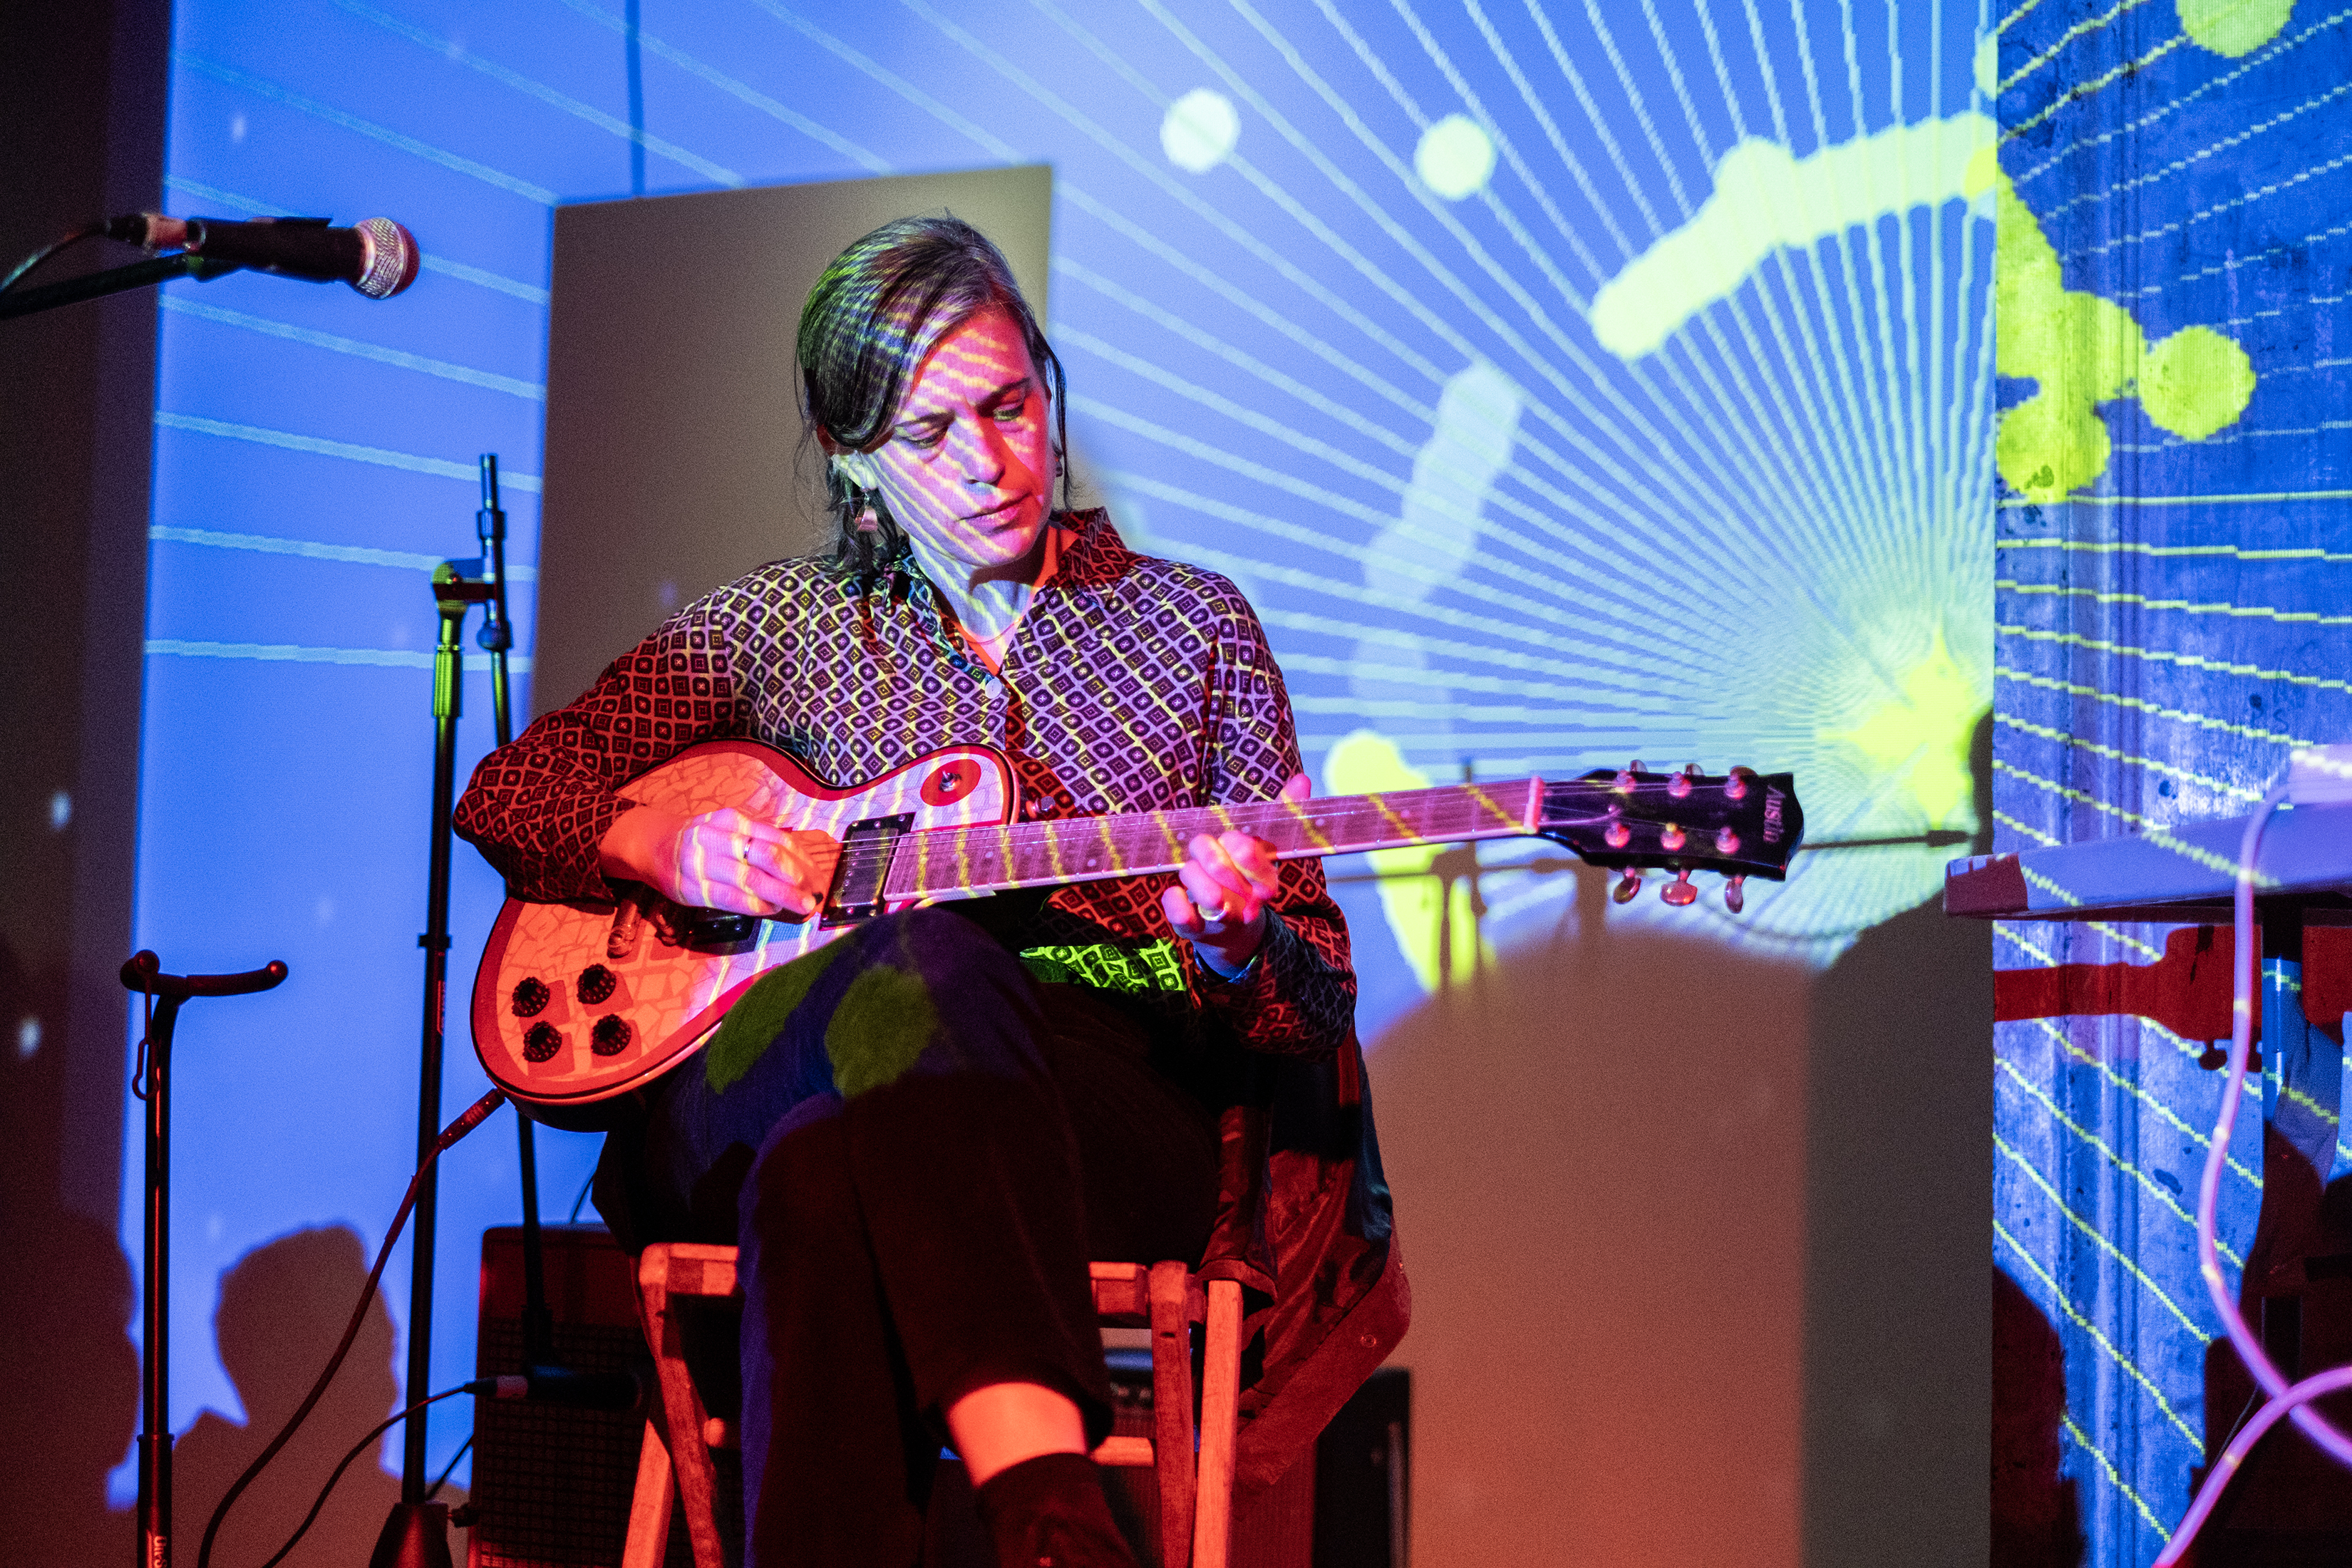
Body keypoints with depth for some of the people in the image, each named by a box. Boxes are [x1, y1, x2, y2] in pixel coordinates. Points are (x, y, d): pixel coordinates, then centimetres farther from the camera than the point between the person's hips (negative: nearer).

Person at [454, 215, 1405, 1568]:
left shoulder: (1192, 625, 13)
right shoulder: (787, 624, 16)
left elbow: (1320, 998, 12)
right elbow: (506, 793, 16)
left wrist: (1236, 950, -12)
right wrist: (661, 846, -5)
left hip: (1116, 1118, -1)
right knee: (931, 960, -38)